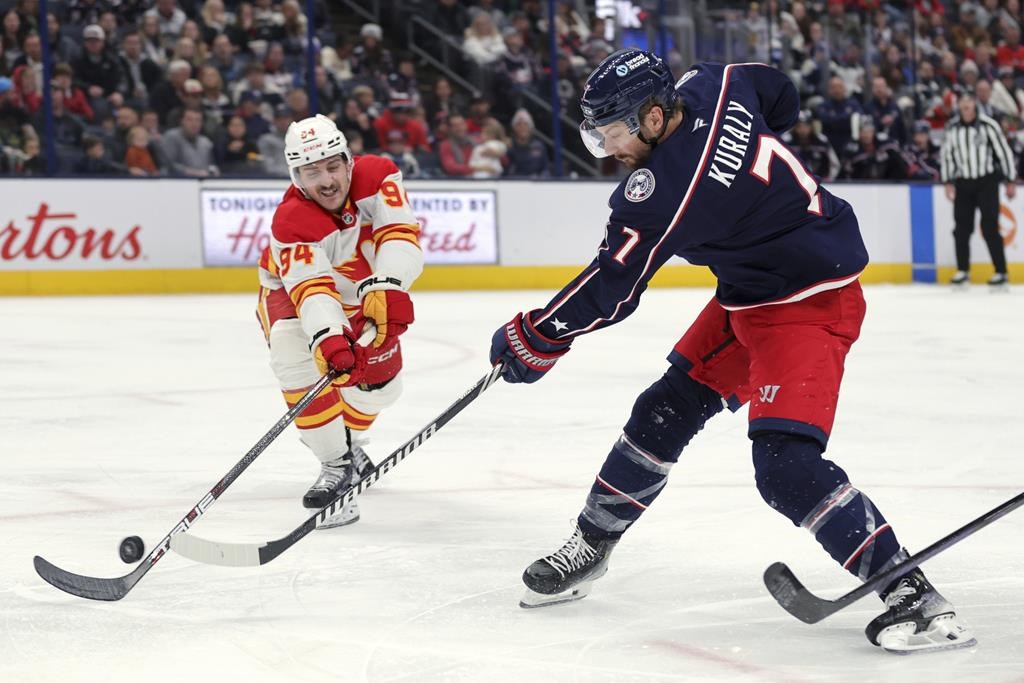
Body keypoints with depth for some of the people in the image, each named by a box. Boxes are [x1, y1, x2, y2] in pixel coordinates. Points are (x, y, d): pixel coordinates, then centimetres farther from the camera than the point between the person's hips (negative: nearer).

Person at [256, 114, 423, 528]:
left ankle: (347, 440, 39)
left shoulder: (376, 176, -29)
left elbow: (399, 234, -40)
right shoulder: (290, 221, -37)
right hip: (291, 290, -4)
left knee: (381, 380, 6)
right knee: (299, 364, -31)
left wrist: (386, 289, -57)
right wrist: (328, 339, -64)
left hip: (357, 291, 4)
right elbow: (313, 290, -46)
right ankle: (337, 466, -20)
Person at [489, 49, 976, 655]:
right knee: (667, 411, 12)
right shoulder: (710, 87, -6)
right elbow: (782, 97, 16)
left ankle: (911, 593, -17)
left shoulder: (665, 191, -27)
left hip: (809, 304, -11)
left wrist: (534, 339, -5)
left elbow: (610, 290, -18)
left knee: (785, 465, -21)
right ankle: (590, 546, 25)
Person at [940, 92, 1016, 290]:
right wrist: (949, 182, 5)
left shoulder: (988, 125, -10)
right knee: (961, 228, 4)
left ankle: (1001, 273, -5)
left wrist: (1010, 182, -4)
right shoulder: (952, 127, 2)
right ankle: (963, 271, 16)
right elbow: (947, 154, 11)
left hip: (986, 182, -4)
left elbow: (1004, 152, -5)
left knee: (989, 227, -10)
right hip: (963, 183, 4)